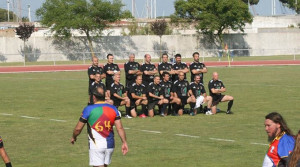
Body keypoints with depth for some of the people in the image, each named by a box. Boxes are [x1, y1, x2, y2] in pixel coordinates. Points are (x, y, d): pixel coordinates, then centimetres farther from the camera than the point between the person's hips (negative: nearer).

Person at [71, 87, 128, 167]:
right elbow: (120, 128, -1)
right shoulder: (113, 109, 3)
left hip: (96, 145, -5)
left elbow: (78, 128, -1)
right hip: (110, 144, 5)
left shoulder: (88, 109, -8)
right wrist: (124, 142, 3)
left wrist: (73, 137, 17)